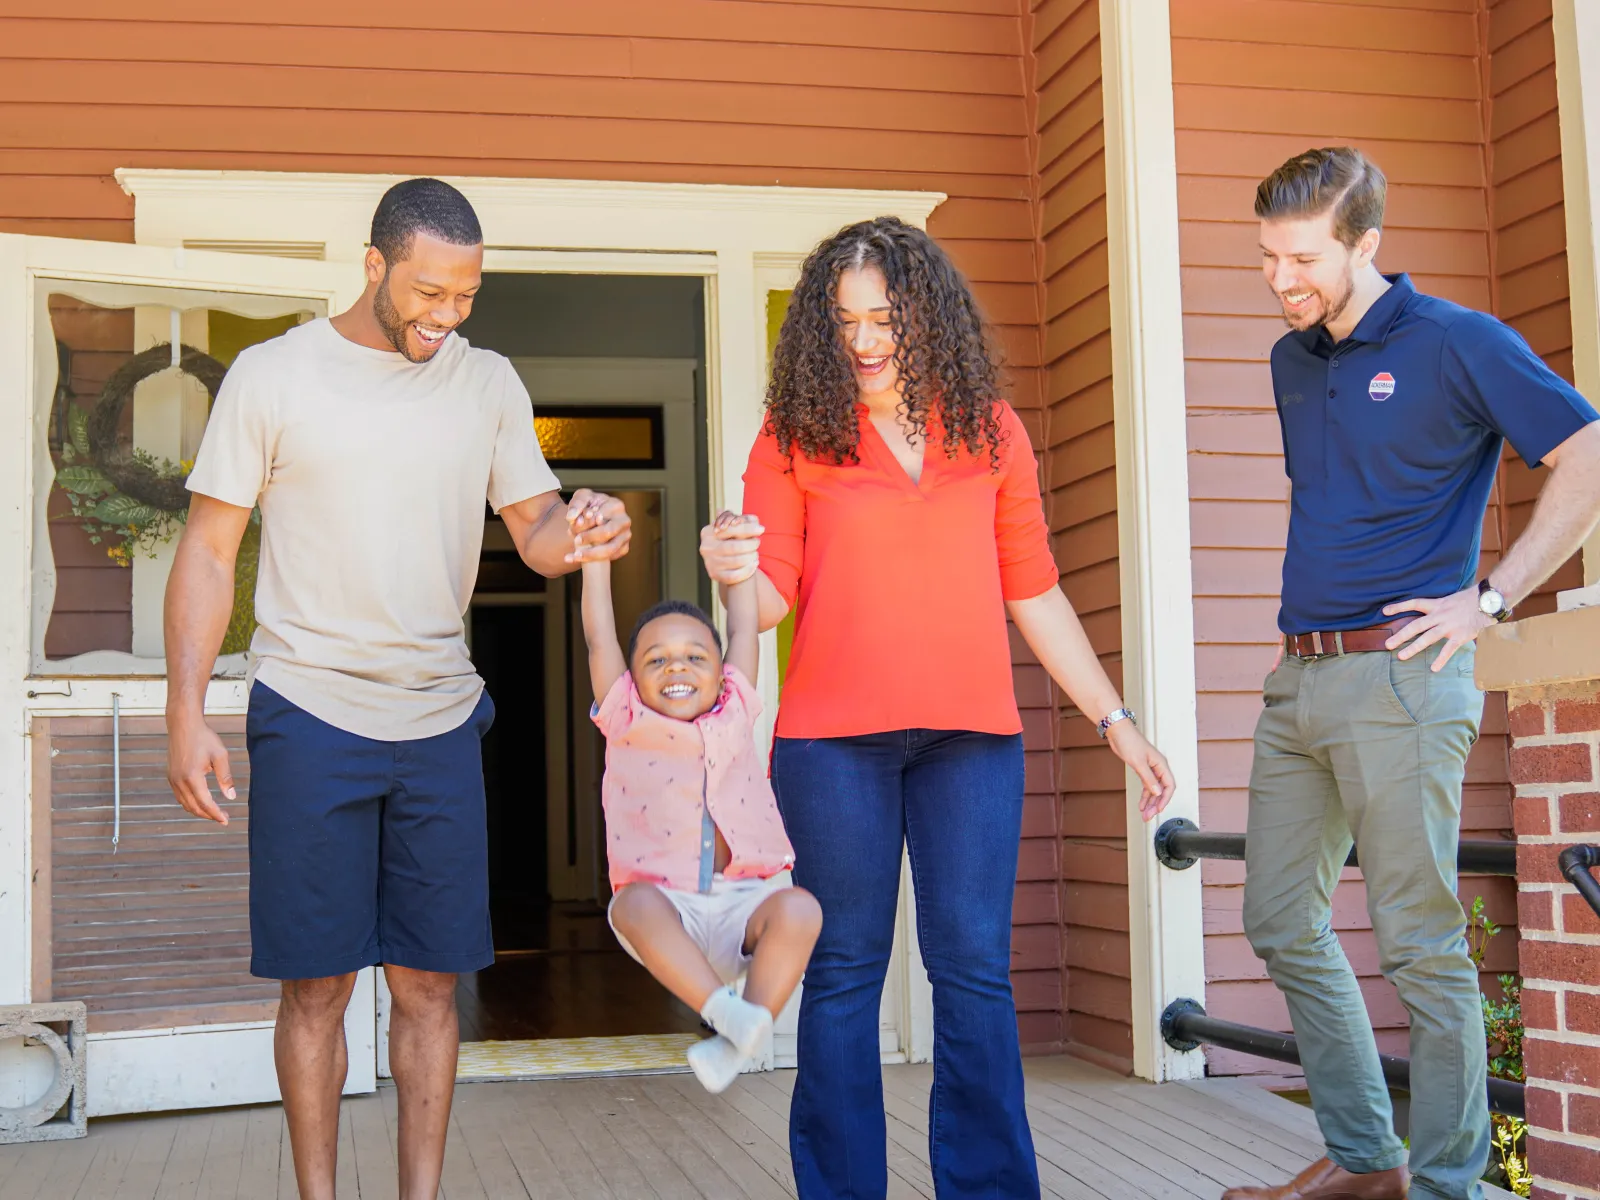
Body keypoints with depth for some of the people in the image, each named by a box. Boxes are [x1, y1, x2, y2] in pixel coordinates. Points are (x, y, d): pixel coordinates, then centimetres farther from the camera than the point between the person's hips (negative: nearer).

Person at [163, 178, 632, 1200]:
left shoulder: (490, 383, 8)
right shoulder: (272, 376, -1)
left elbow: (535, 528, 6)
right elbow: (210, 550, 0)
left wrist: (578, 532, -19)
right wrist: (186, 711, -8)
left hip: (440, 721, 3)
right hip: (310, 716, -3)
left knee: (430, 981, 6)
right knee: (317, 983, 2)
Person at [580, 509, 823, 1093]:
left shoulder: (734, 713, 14)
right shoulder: (627, 723, 9)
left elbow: (744, 628, 18)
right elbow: (600, 635, 5)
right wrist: (596, 551, 3)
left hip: (744, 899, 2)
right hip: (667, 899, -2)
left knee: (799, 909, -30)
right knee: (635, 905, -36)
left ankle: (739, 1035, -29)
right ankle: (723, 1008, -43)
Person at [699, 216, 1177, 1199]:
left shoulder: (989, 429, 9)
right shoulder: (796, 437, 4)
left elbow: (1034, 592, 13)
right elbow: (774, 594, 1)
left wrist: (1112, 717, 12)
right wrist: (737, 577, -23)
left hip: (971, 732, 1)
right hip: (834, 737, -1)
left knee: (973, 969, 2)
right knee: (843, 973, 4)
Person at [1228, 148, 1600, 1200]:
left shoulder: (1457, 343, -6)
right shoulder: (1291, 361, 15)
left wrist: (1489, 599, -11)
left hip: (1399, 679, -8)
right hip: (1299, 677, 8)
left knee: (1420, 944, -3)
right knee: (1282, 924, 11)